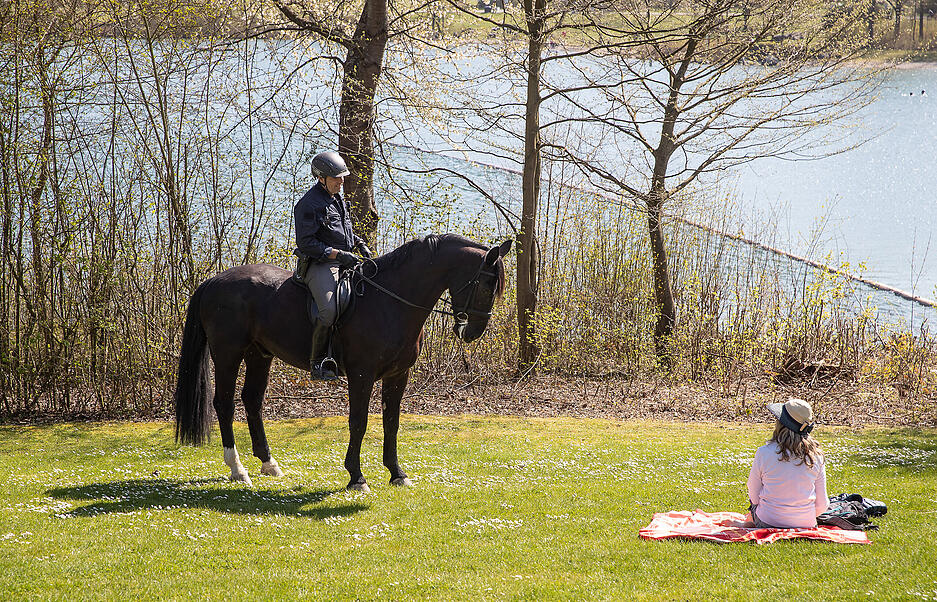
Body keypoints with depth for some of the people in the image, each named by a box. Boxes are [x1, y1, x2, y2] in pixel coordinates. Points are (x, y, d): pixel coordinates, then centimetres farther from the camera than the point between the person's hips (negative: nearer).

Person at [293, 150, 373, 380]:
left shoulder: (338, 199, 16)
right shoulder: (309, 204, -11)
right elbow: (306, 243, -16)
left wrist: (359, 244, 13)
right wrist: (338, 254, -21)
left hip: (343, 263, 9)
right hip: (319, 265, -9)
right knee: (329, 311, -30)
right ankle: (317, 362, -18)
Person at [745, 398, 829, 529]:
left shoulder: (764, 452, -15)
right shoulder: (816, 455, -8)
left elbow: (754, 497, -4)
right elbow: (822, 505, -2)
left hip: (768, 523, -2)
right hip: (807, 525, 2)